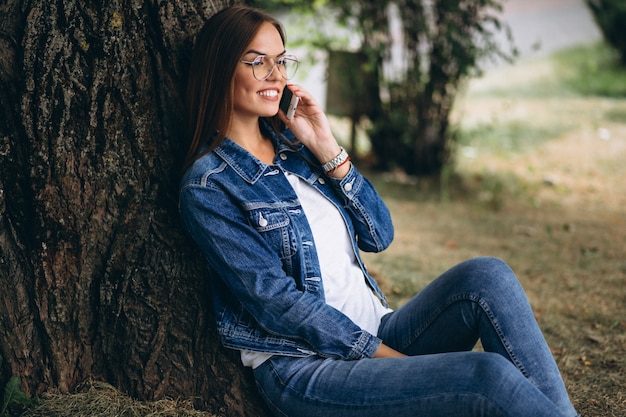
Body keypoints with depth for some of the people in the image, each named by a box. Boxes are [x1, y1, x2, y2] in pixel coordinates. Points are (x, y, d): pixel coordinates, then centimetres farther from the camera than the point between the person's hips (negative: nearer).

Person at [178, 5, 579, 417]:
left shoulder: (292, 146, 12)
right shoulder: (207, 186, -8)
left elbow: (379, 235, 7)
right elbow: (277, 300, -14)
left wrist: (327, 147, -2)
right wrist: (389, 357, -16)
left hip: (375, 334, 7)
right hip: (304, 368, -6)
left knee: (486, 276, -18)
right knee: (491, 375, -26)